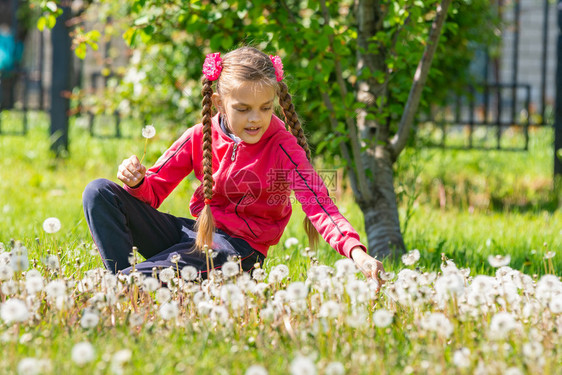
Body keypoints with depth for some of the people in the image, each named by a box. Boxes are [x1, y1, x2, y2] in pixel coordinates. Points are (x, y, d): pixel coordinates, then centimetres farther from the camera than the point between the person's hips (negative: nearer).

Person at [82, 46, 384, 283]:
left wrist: (356, 252, -42)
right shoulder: (199, 138, -1)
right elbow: (153, 191, 6)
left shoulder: (282, 146, -13)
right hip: (196, 231, 6)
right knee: (100, 193, -9)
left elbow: (319, 205, -24)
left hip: (236, 246, -6)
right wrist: (136, 181, -20)